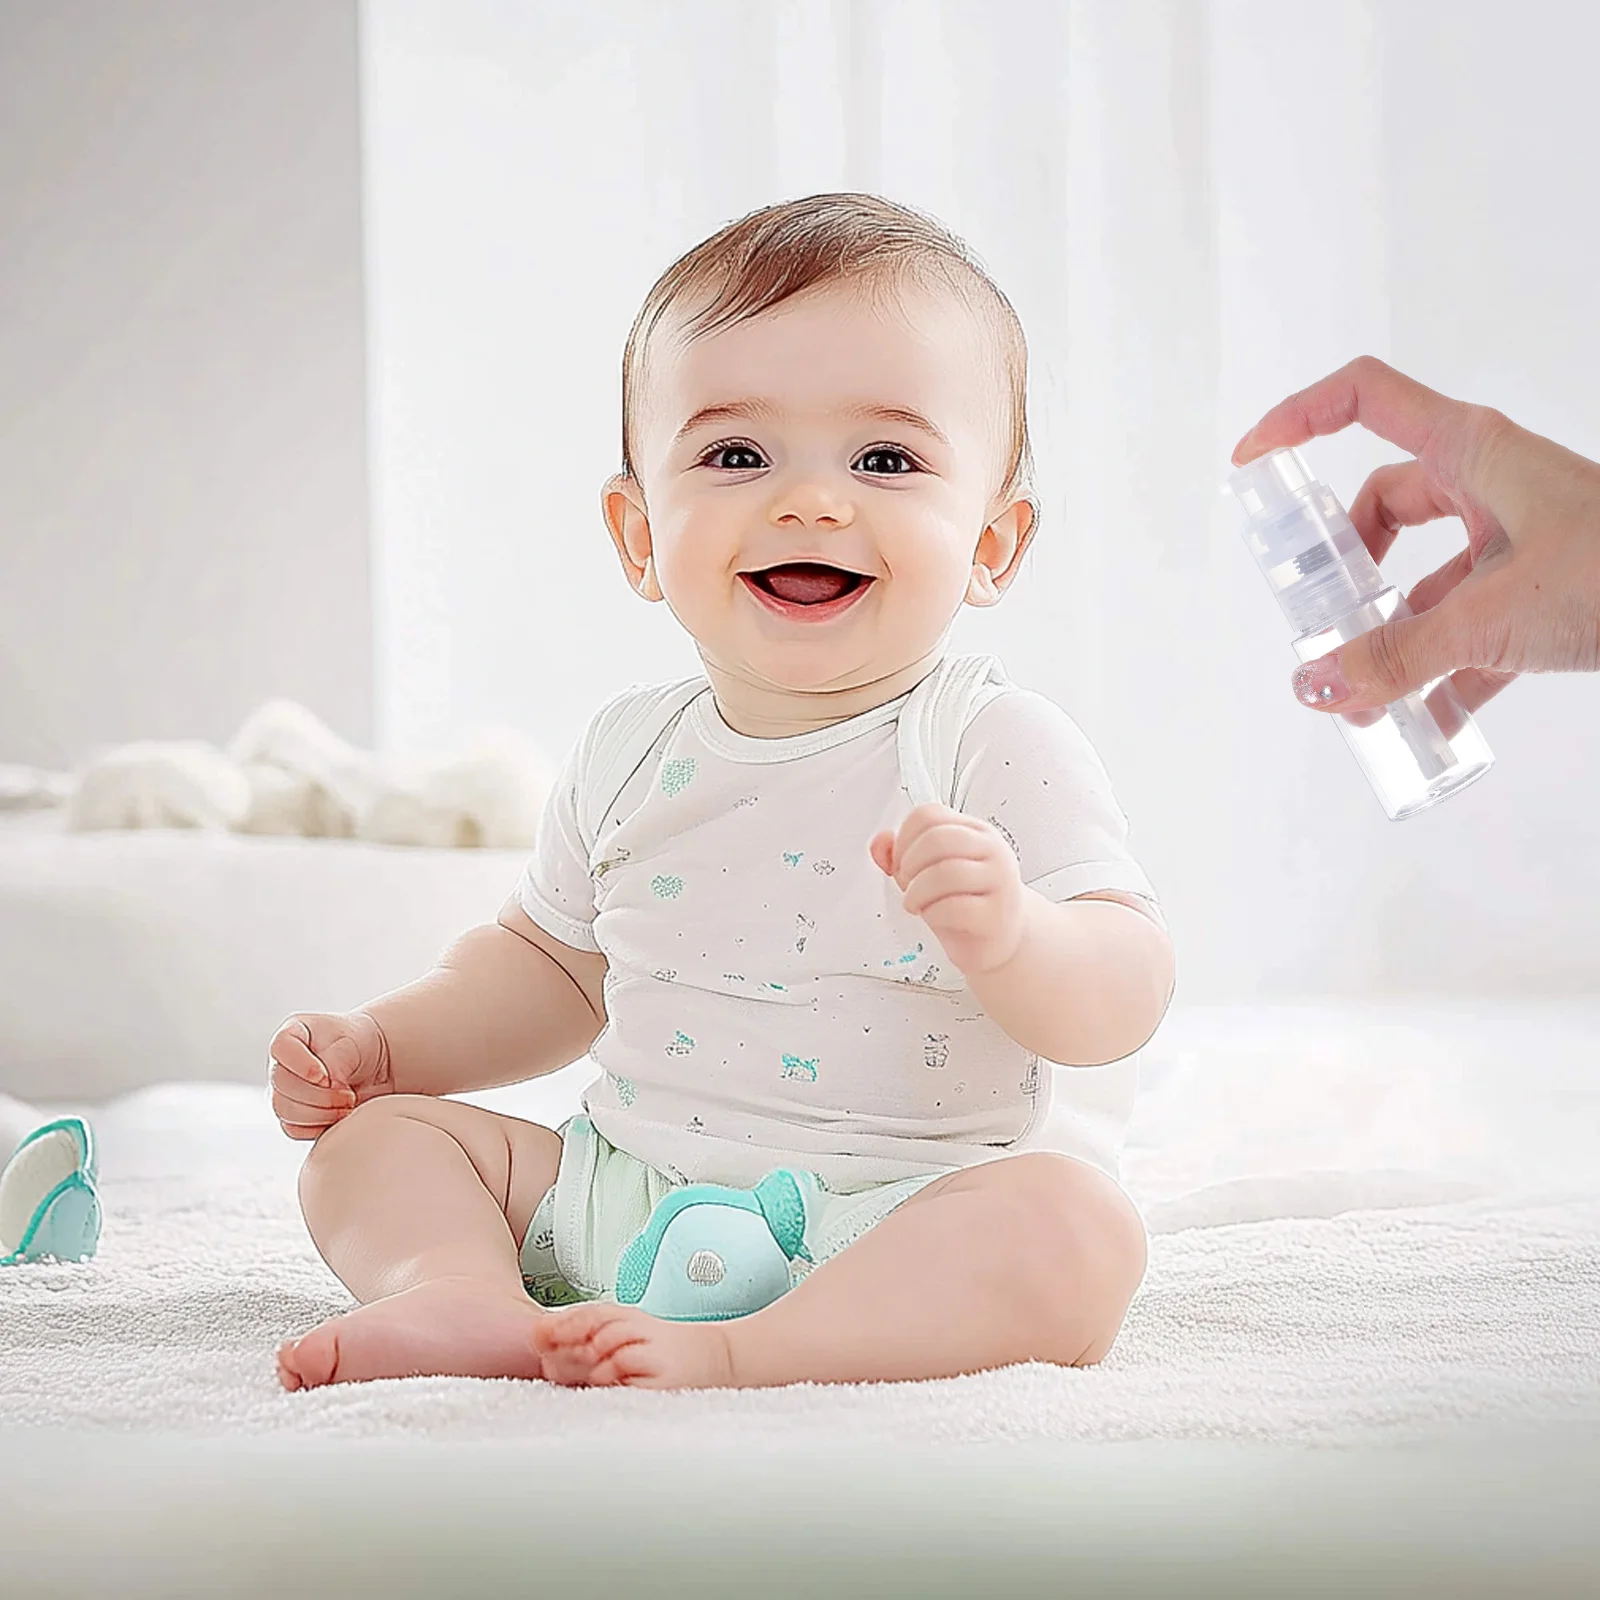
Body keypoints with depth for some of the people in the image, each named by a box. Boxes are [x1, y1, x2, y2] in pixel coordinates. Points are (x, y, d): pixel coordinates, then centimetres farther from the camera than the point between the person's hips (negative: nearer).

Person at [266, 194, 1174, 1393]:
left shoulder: (998, 749, -10)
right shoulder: (632, 753, 8)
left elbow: (1121, 1005, -17)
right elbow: (555, 965, 24)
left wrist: (1008, 936, -39)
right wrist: (381, 1043, 11)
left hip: (890, 1218, -5)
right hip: (617, 1197, 6)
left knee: (1074, 1226, -33)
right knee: (372, 1134, 2)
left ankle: (730, 1354, -39)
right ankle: (470, 1291, -25)